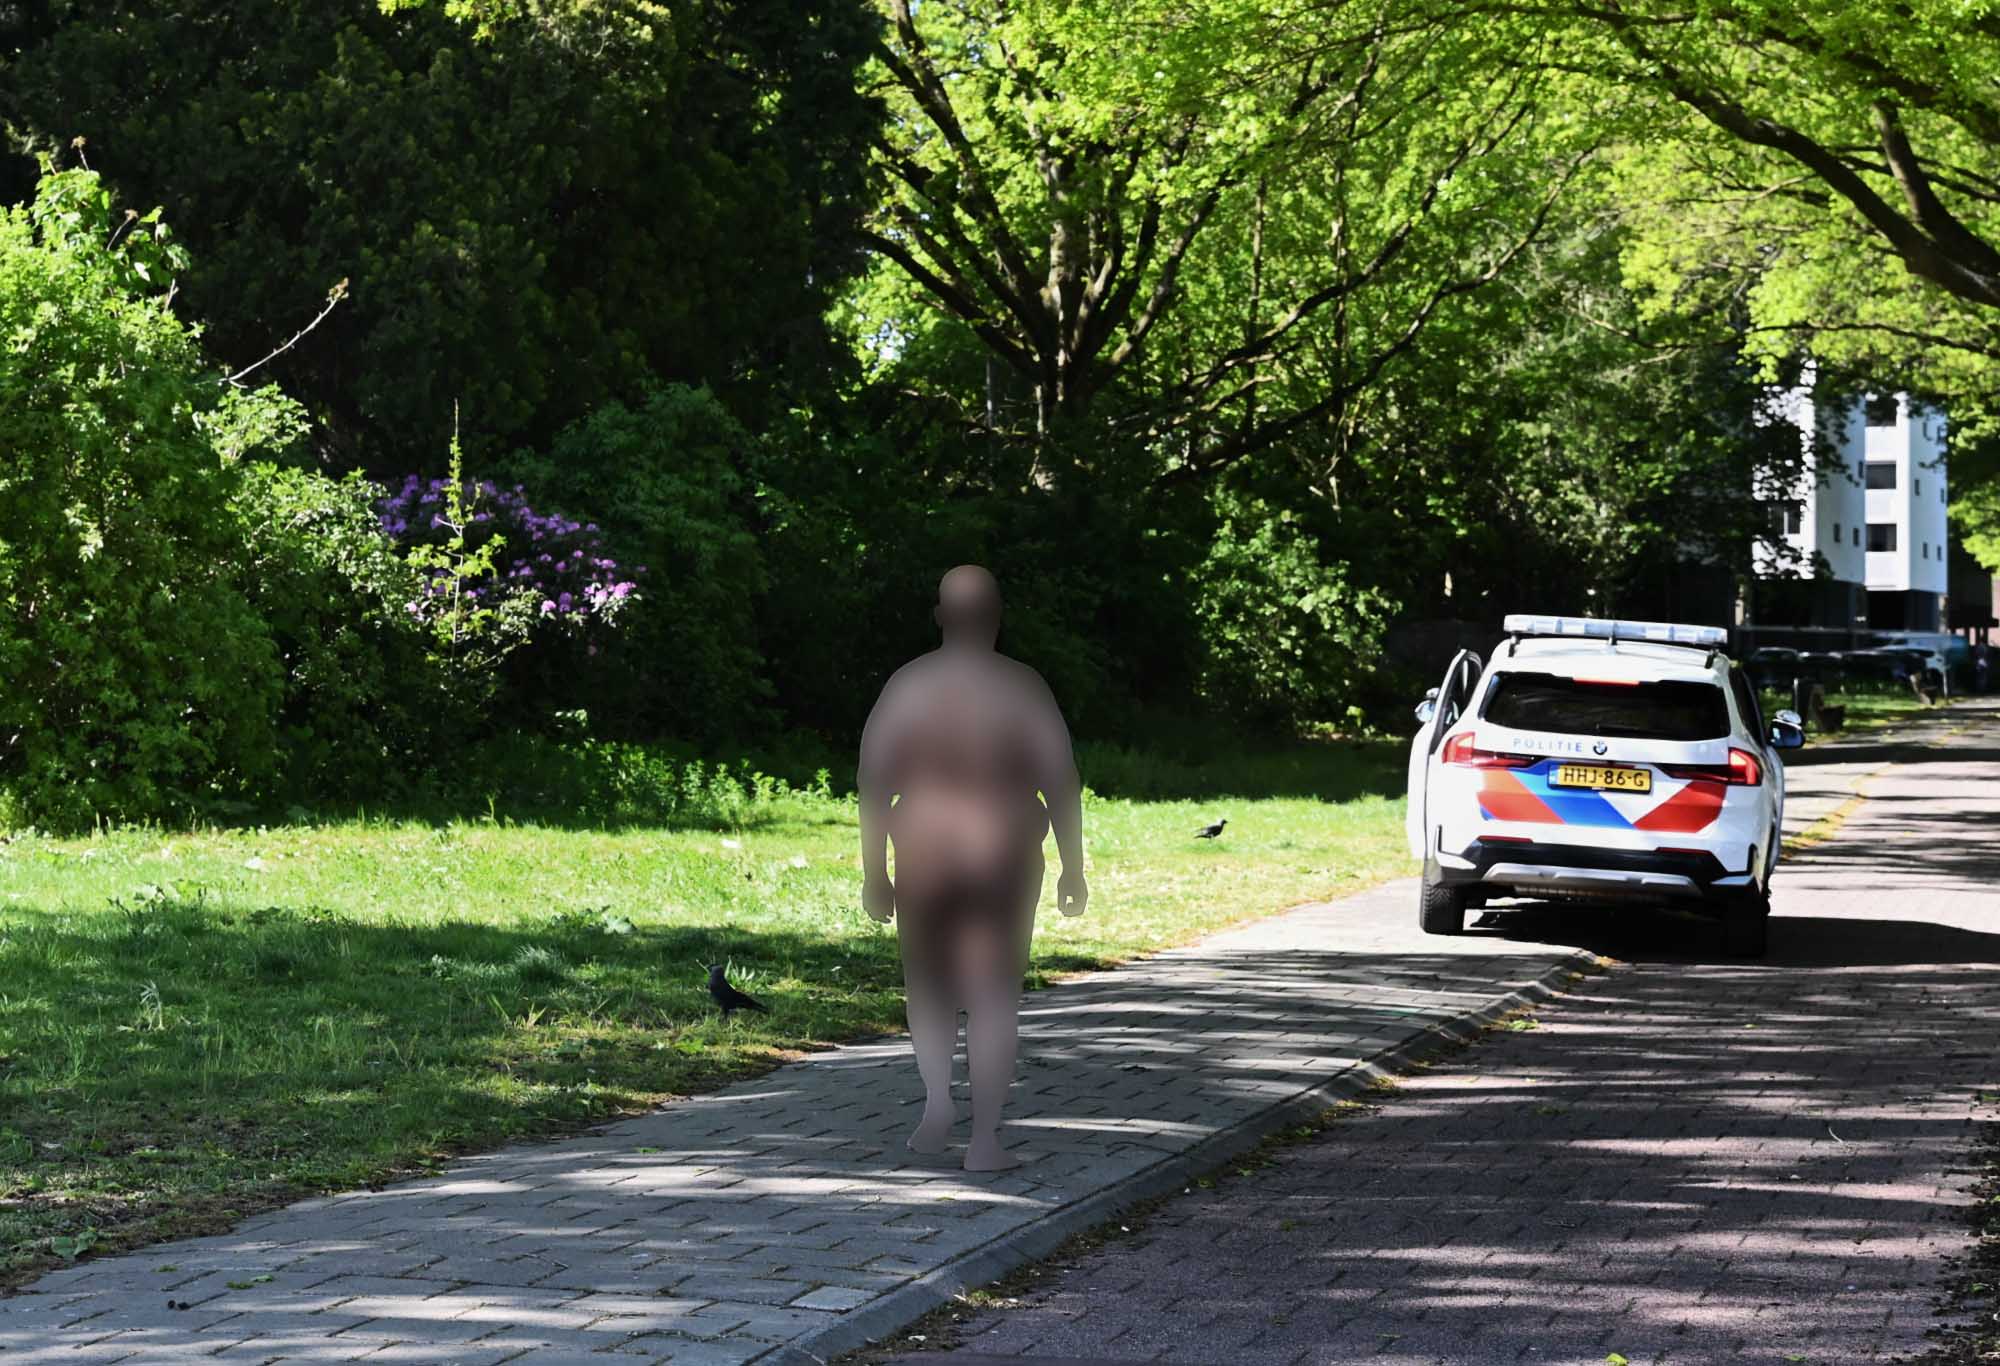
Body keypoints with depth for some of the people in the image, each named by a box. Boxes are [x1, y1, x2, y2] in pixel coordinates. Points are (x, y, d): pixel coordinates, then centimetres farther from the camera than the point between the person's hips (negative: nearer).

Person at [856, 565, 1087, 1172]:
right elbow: (1063, 783, -5)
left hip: (924, 855, 1)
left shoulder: (906, 685, -1)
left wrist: (874, 872, 5)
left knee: (928, 982, 21)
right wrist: (1072, 867, 3)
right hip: (1003, 860, -1)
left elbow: (873, 784, -2)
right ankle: (984, 1138, -1)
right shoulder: (1024, 687, -5)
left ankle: (936, 1096, 5)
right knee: (993, 993, 3)